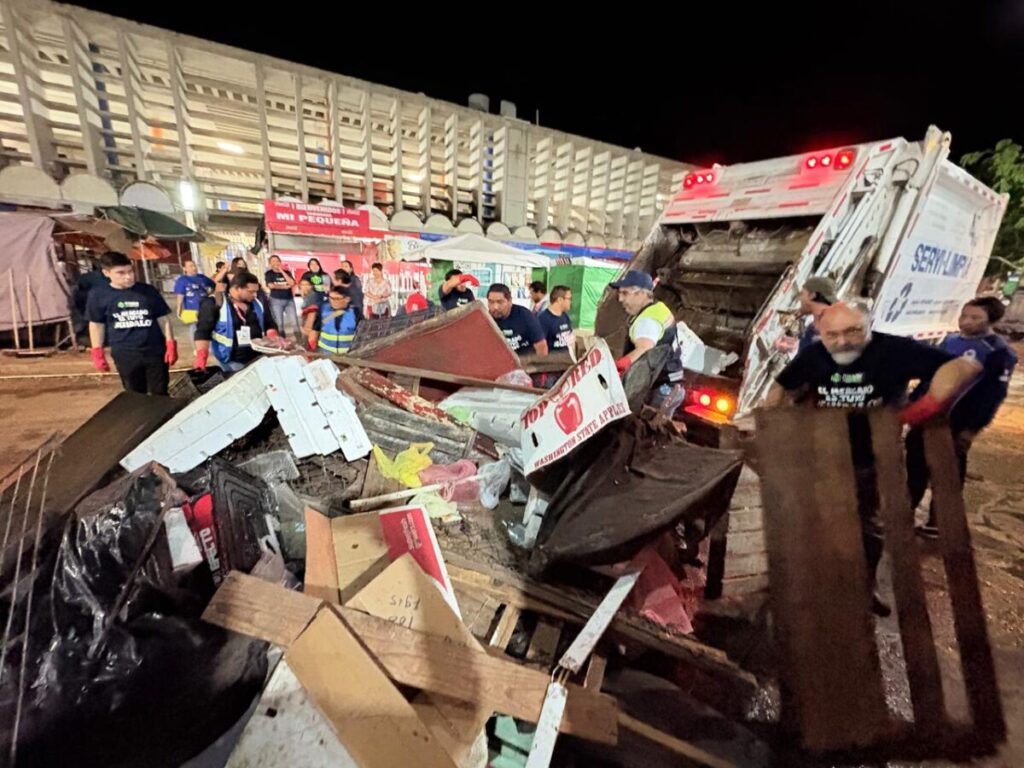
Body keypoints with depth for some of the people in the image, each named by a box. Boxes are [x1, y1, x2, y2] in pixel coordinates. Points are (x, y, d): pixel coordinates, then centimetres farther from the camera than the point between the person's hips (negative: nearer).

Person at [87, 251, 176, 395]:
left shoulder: (148, 291, 0)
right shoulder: (98, 294, 0)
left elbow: (163, 319, 4)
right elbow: (97, 324, 8)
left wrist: (171, 345, -4)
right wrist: (97, 353, 6)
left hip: (155, 351, 0)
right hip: (124, 355, 1)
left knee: (160, 394, 7)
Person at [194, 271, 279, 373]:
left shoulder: (258, 303, 6)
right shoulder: (215, 304, -9)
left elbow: (269, 324, 14)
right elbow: (203, 331, -11)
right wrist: (201, 357, -21)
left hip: (259, 359, 5)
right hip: (233, 362, -5)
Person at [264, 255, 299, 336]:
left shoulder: (286, 272, 10)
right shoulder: (268, 273, 3)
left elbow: (292, 283, -7)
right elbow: (271, 286, -12)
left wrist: (282, 271, -6)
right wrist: (285, 286, -6)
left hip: (289, 300, 2)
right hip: (276, 300, -2)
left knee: (295, 321, -3)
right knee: (279, 323, -3)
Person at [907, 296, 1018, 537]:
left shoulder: (1000, 352, -10)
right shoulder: (950, 340, 8)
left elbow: (994, 394, -13)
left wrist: (973, 428, -16)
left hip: (957, 422, -6)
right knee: (916, 462, 12)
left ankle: (937, 522, 20)